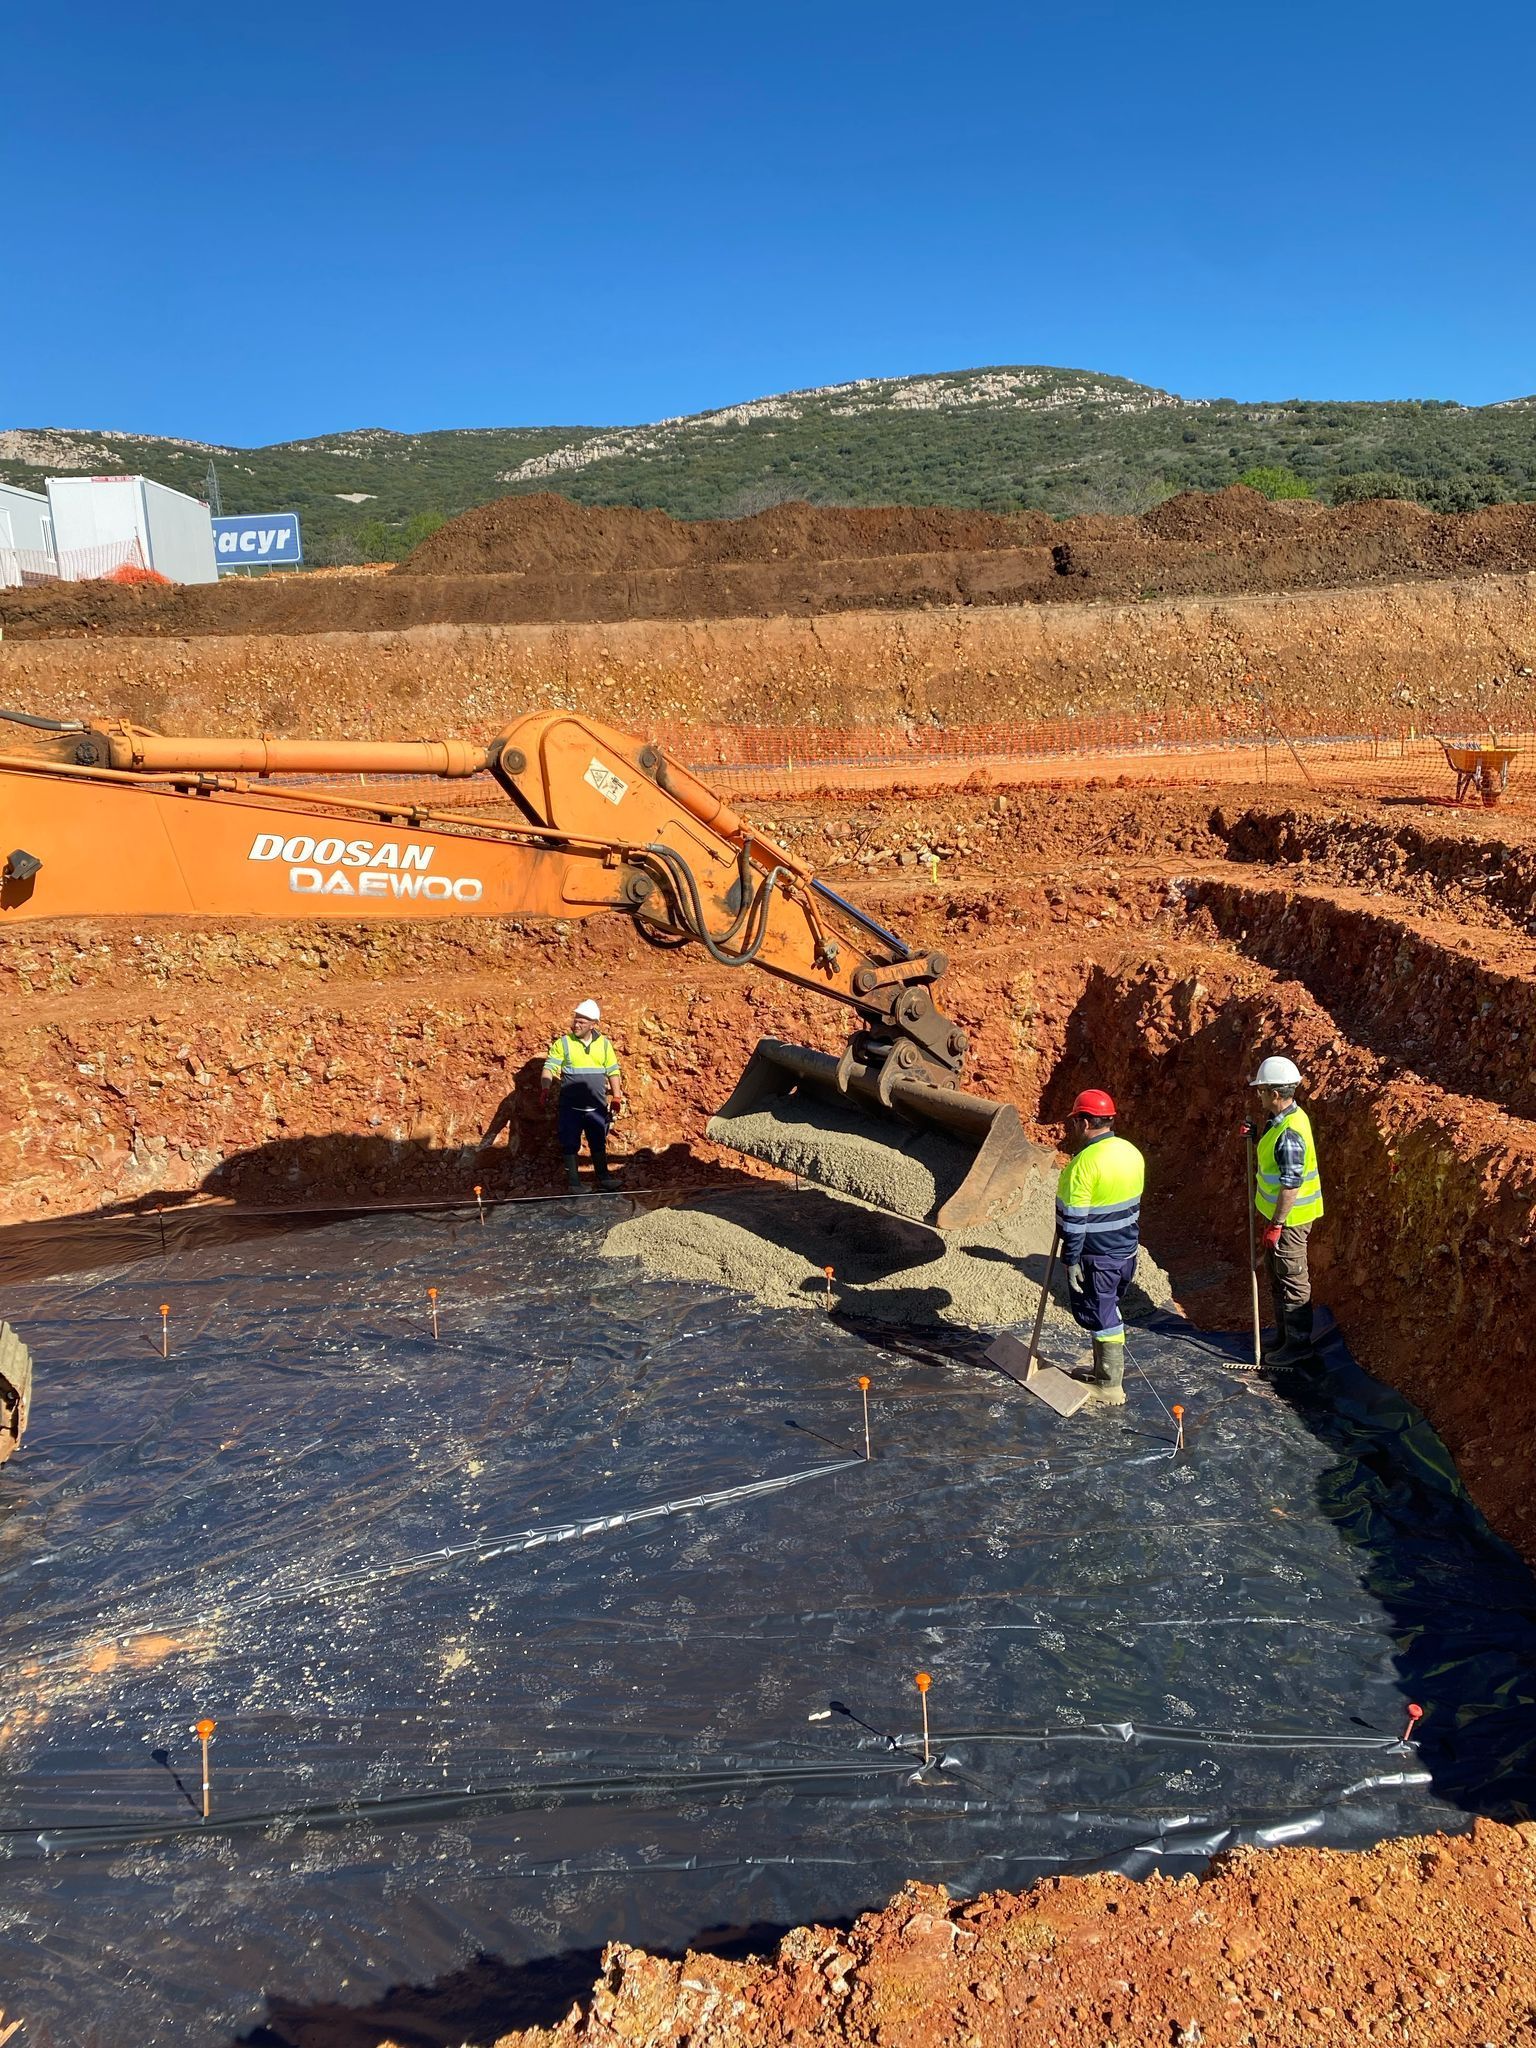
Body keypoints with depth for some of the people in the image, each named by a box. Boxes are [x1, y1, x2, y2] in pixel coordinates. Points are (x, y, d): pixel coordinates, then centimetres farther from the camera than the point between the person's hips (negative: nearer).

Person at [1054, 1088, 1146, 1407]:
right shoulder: (1132, 1152, 3)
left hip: (1096, 1256, -8)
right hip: (1127, 1250, 8)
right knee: (1108, 1311, 22)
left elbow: (1074, 1220, -21)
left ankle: (1110, 1387, 13)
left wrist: (1071, 1261, -14)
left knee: (1100, 1317, 4)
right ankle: (1107, 1370, 34)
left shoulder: (1084, 1162, -22)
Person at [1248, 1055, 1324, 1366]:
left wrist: (1276, 1224, -21)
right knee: (1276, 1273, 21)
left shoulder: (1290, 1133, -27)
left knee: (1292, 1280, 2)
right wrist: (1256, 1134, 4)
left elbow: (1291, 1185, -26)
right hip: (1278, 1213, 11)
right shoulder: (1281, 1119, 5)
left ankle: (1298, 1344, 14)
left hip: (1290, 1218, -11)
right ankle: (1284, 1334, 34)